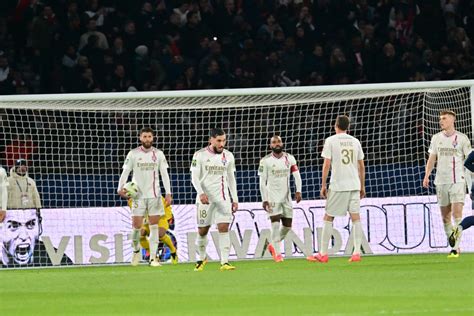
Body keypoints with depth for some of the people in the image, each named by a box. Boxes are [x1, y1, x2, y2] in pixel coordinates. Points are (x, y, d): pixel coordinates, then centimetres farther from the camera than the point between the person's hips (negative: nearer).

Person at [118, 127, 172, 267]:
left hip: (154, 195, 1)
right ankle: (136, 251, 23)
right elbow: (125, 172, -1)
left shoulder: (158, 154, 3)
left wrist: (168, 193, -7)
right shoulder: (133, 154, 0)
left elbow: (164, 174, 2)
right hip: (138, 195, -1)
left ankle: (153, 258, 1)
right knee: (136, 226, -3)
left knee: (154, 226, -2)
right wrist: (121, 188, -17)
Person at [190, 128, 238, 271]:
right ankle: (202, 258, 30)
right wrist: (201, 193, -22)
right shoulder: (200, 155, -4)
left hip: (223, 198, 2)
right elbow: (195, 177, -7)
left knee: (224, 228, -11)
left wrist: (235, 199, 10)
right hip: (205, 198, -2)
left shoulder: (228, 156, 7)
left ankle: (224, 262, -14)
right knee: (202, 231, 6)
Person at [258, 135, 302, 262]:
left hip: (286, 197, 4)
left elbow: (296, 175, 3)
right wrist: (264, 200, -8)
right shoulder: (266, 161, -4)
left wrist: (298, 191, -12)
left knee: (287, 225, 6)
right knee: (275, 224, -12)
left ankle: (273, 245, 28)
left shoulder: (289, 159, 5)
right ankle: (277, 253, -8)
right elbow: (262, 182, -3)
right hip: (272, 198, -4)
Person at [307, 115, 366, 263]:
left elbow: (326, 164, -7)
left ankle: (323, 254, 4)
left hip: (337, 186, -4)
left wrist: (323, 186, -3)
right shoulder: (355, 141, 10)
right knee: (355, 217, 3)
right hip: (354, 185, 4)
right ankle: (357, 252, -3)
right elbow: (361, 166, 13)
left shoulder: (330, 141, -2)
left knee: (328, 218, 3)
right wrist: (362, 187, 19)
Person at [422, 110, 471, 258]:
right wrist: (427, 175, -1)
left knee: (456, 213, -15)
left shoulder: (462, 138, -1)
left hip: (457, 181, -4)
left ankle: (456, 247, -17)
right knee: (445, 216, 6)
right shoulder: (436, 138, 10)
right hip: (441, 182, 4)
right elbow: (432, 158, 12)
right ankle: (452, 246, 15)